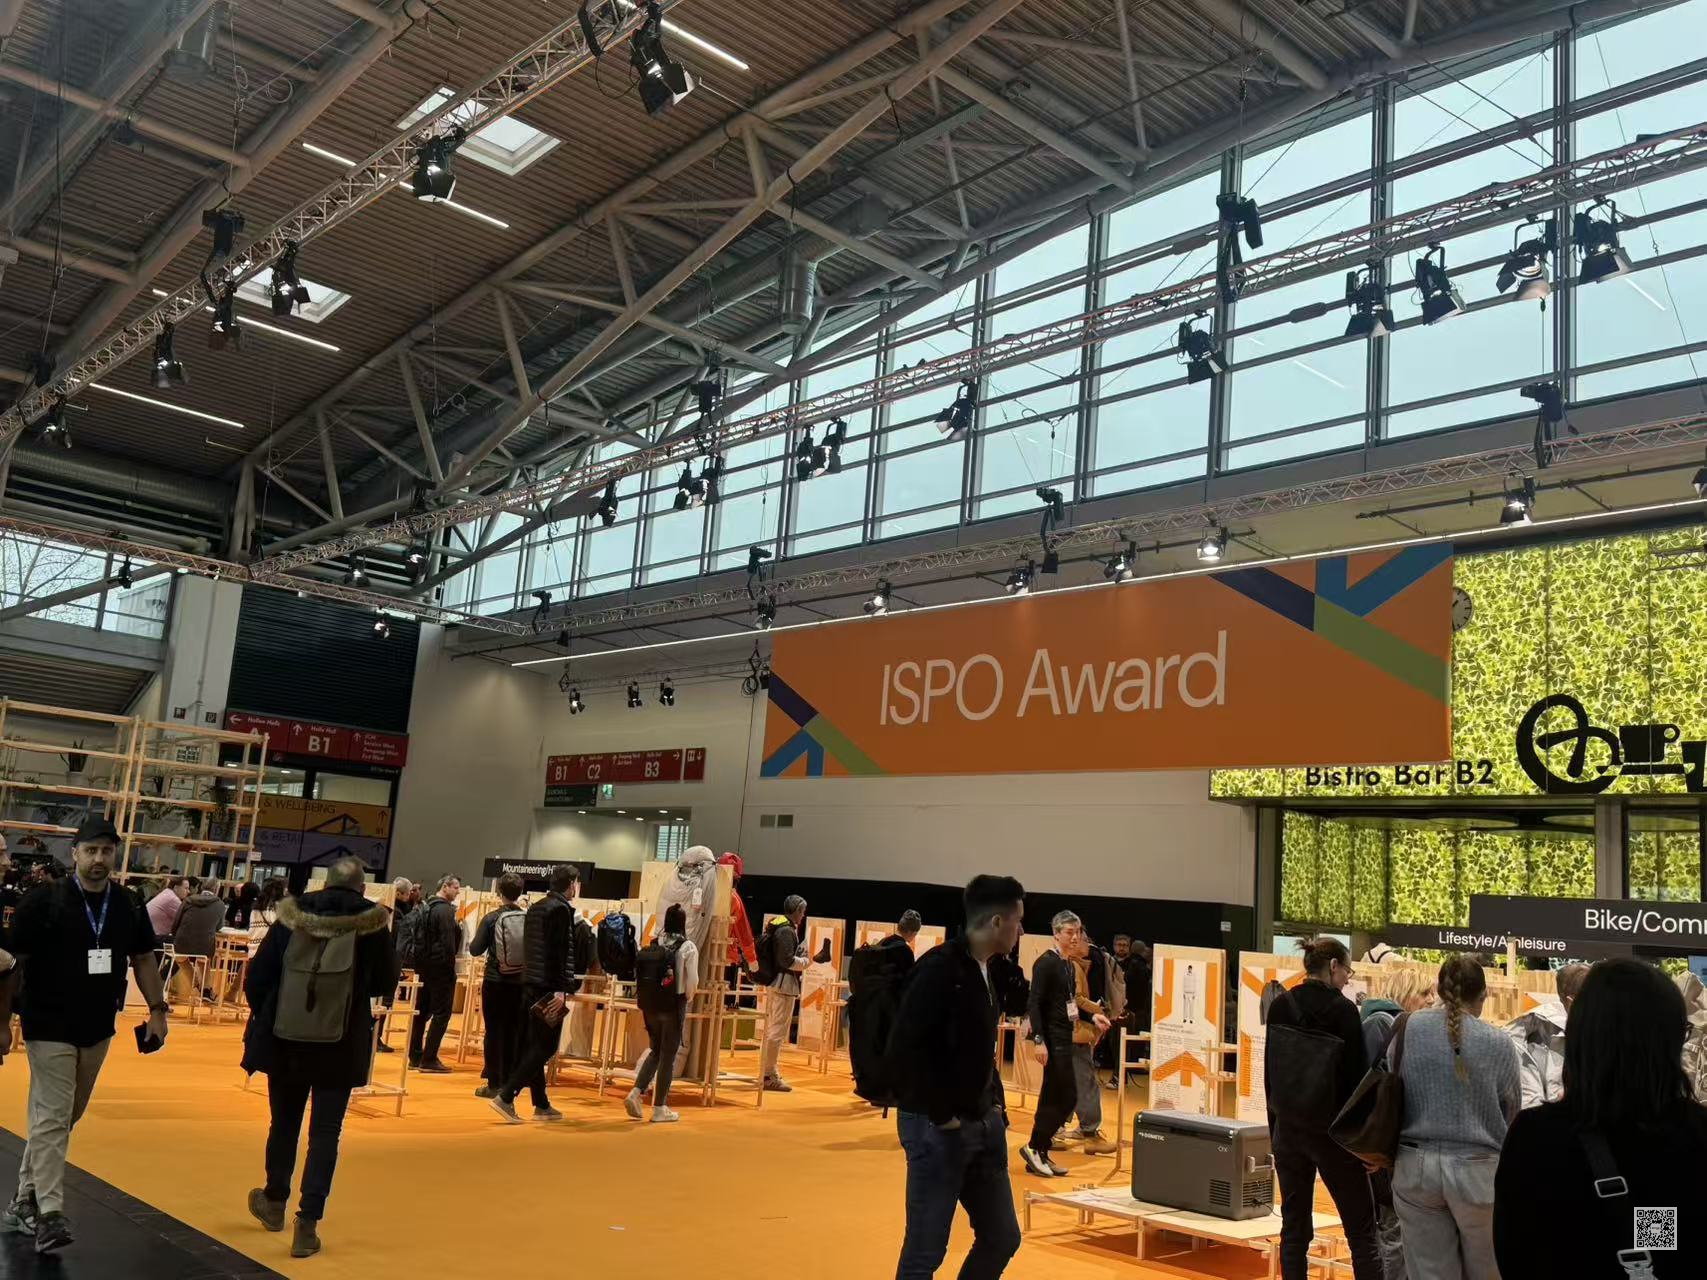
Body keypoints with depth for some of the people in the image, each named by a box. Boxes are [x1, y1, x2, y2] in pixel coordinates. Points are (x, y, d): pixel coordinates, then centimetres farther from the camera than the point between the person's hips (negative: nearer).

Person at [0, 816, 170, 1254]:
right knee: (52, 1118, -6)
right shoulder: (45, 900, -11)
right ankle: (49, 1214, -3)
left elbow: (143, 959, 10)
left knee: (63, 1118, 13)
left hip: (99, 1029, 5)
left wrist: (157, 1010, 2)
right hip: (49, 1027, -5)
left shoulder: (128, 905, 2)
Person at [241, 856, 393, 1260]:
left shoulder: (291, 917, -5)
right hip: (341, 1046, -2)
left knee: (284, 1123, 21)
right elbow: (385, 984, 0)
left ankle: (274, 1202, 39)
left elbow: (255, 978, -4)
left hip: (285, 1040, 2)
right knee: (325, 1133, 7)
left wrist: (265, 1017, 13)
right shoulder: (370, 924, -8)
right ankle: (307, 1223, 2)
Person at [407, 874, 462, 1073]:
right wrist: (451, 966, -12)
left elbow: (421, 937, 16)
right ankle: (429, 1059, -3)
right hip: (441, 966, -9)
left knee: (423, 1011, 14)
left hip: (426, 965, 9)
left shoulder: (426, 907, 14)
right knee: (441, 1013, -3)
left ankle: (415, 1057, 19)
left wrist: (420, 963, 17)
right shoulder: (446, 910, -14)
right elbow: (448, 941, -19)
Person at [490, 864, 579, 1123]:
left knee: (532, 1045, 11)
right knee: (545, 1046, -5)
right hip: (548, 987, -9)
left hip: (530, 984, 9)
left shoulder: (535, 908, 15)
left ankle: (542, 1105, 17)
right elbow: (558, 952, -20)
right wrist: (561, 989, -21)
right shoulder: (561, 909, -12)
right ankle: (505, 1097, -12)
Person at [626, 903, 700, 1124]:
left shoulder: (654, 944, 2)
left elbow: (643, 973, 0)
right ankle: (660, 1109, 11)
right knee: (668, 1055, 6)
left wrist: (650, 997, 13)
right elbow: (692, 981, -10)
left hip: (651, 1004, 4)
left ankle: (636, 1092, 3)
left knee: (655, 1050, 20)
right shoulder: (688, 947, -9)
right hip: (674, 1005, -4)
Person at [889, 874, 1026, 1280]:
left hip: (983, 1124, 9)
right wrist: (942, 1115, -19)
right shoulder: (940, 968, -18)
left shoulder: (985, 970, 10)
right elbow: (904, 1051, -24)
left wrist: (995, 1102, 7)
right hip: (937, 1127, -9)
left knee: (1002, 1237, 16)